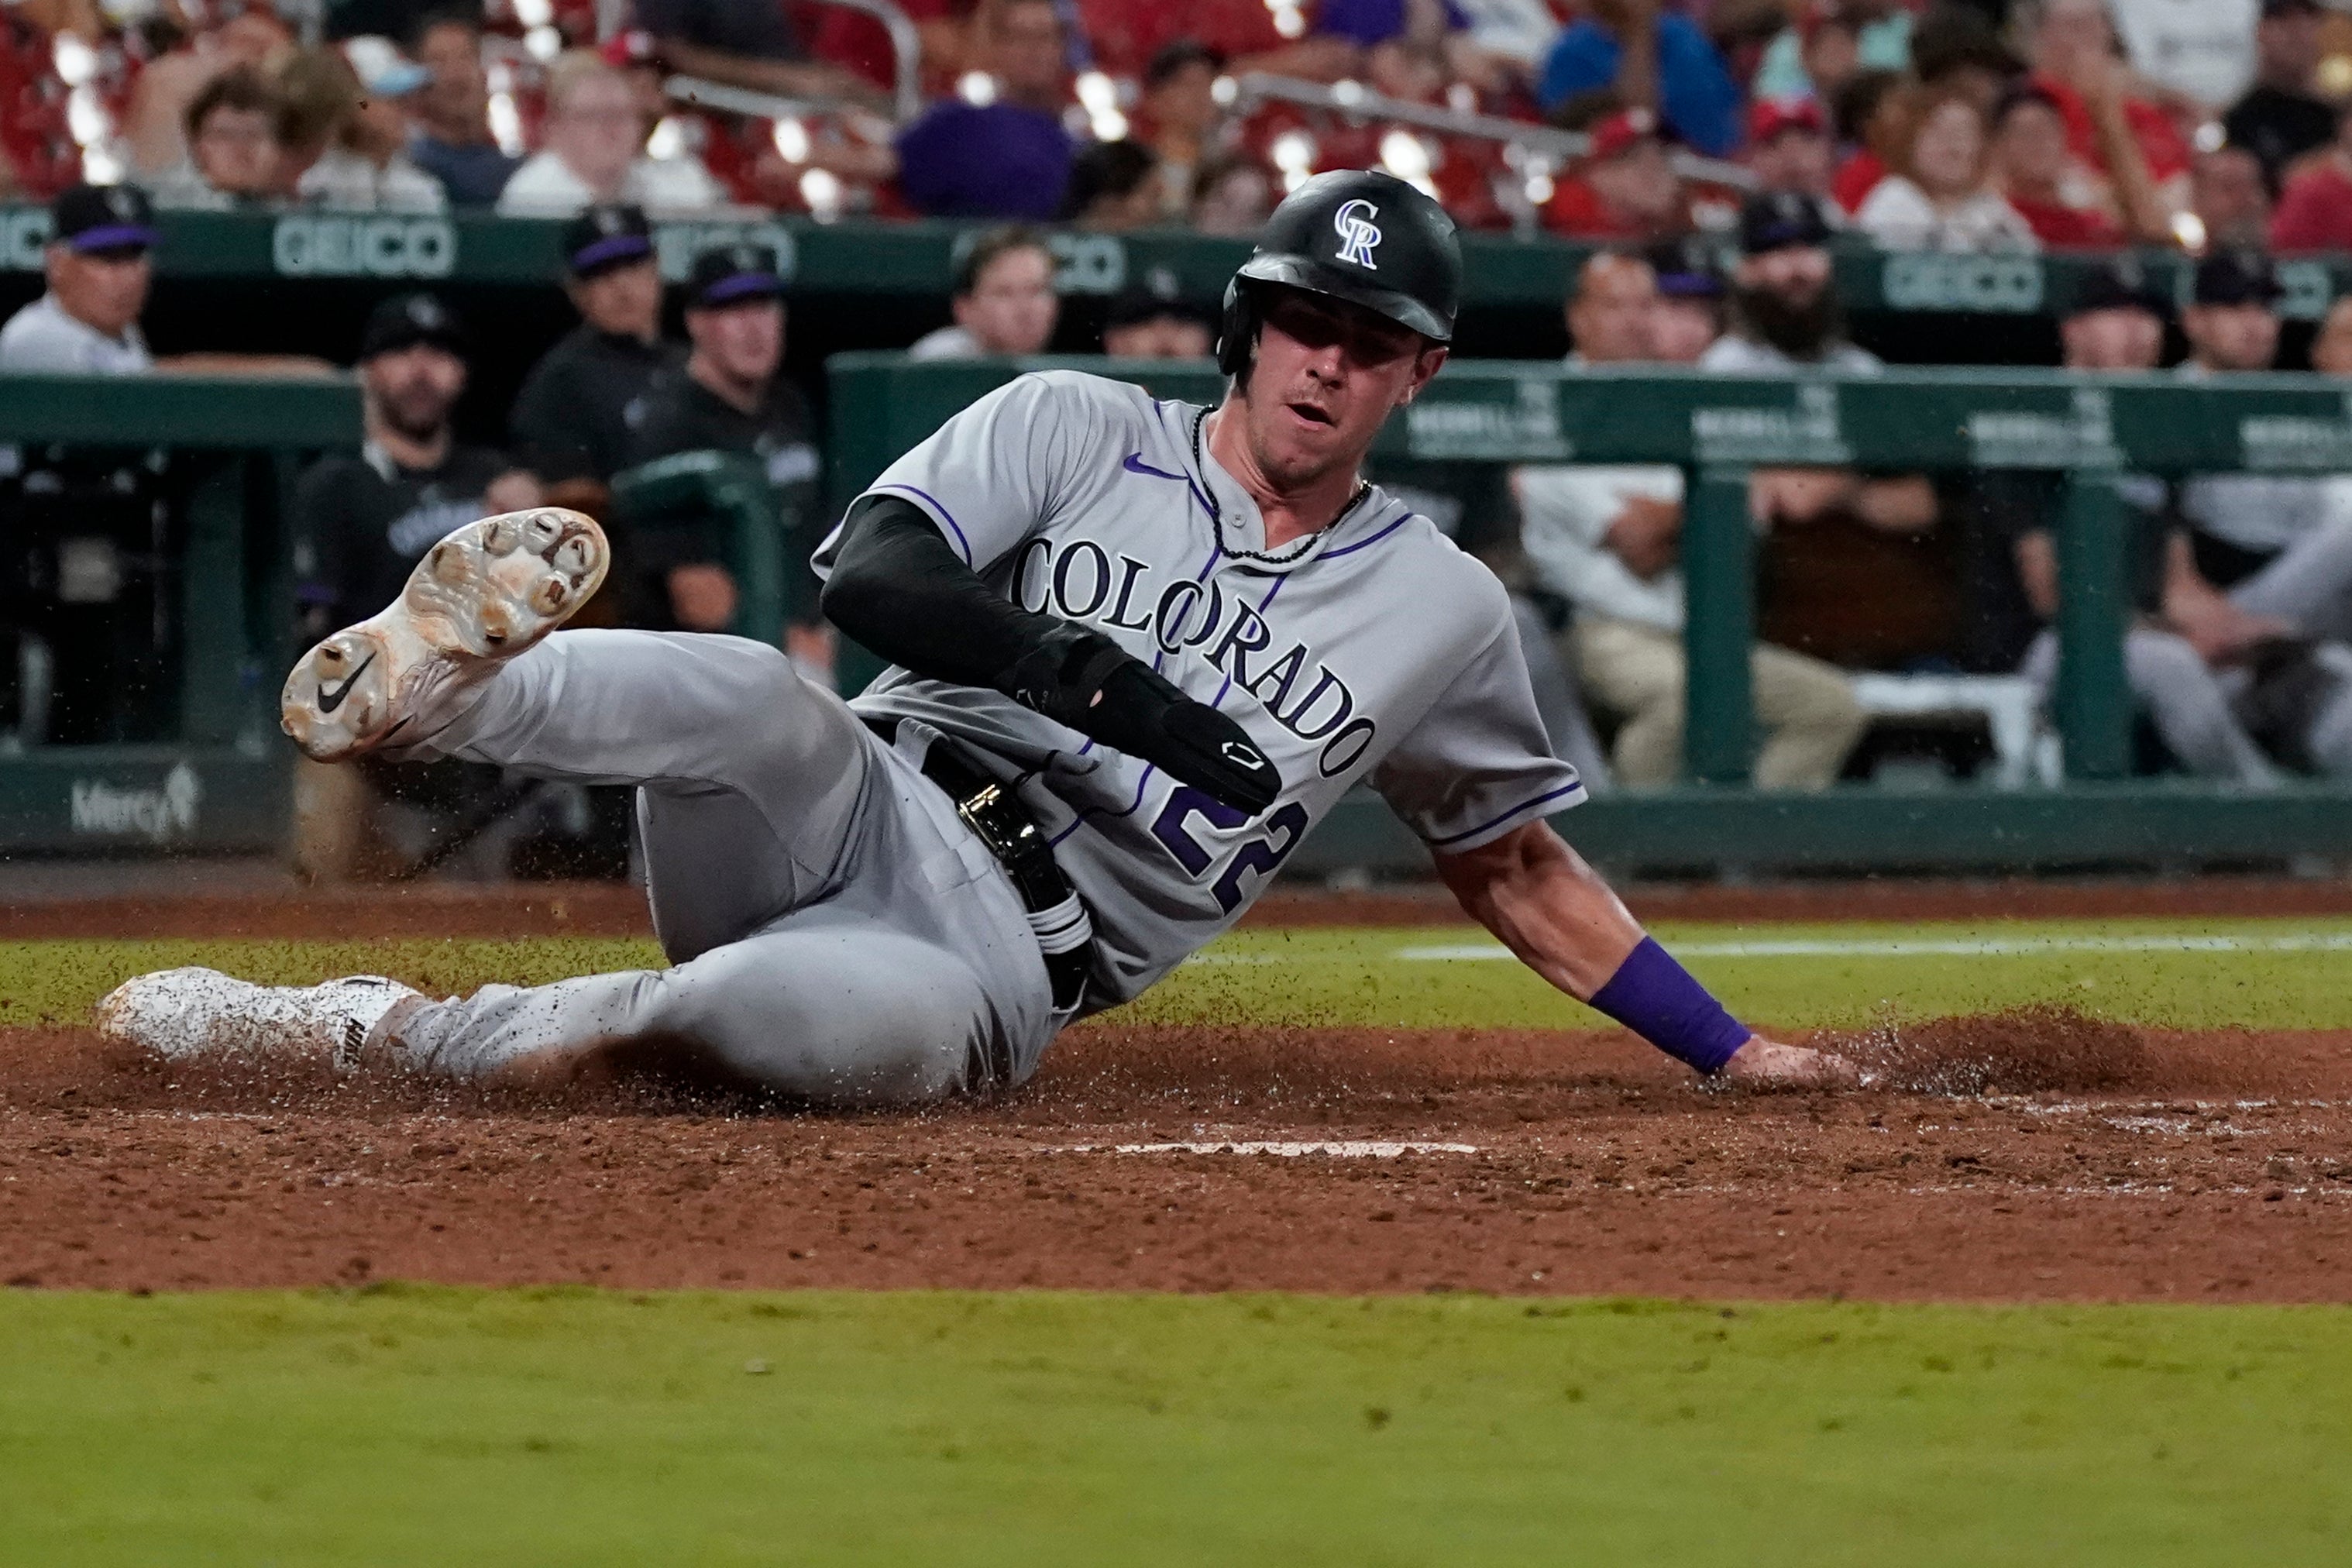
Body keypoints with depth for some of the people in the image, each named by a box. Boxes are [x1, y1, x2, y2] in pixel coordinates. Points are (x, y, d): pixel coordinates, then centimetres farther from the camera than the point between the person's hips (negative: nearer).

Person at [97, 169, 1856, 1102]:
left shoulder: (1445, 610, 15)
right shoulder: (1078, 431, 8)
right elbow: (868, 570, -8)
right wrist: (1088, 670, -22)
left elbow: (1520, 865, 26)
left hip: (1007, 962, 0)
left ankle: (381, 1036, -32)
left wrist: (1734, 1050, 22)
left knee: (895, 1021, -40)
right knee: (757, 696, -38)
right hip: (860, 819, 0)